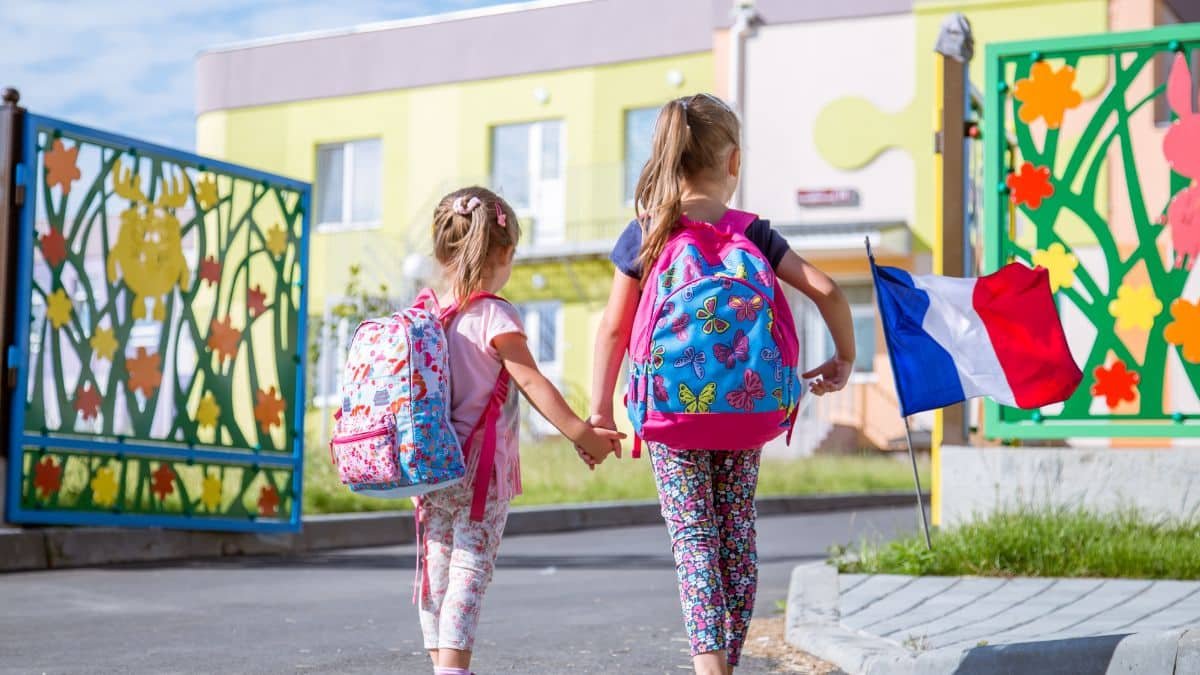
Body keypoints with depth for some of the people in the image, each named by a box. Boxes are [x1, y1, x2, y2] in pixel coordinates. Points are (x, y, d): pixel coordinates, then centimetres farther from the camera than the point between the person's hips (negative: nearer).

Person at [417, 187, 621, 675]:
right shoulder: (495, 317, -11)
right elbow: (531, 383, -16)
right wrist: (580, 434, -14)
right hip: (481, 468, -6)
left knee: (435, 571, 10)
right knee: (471, 571, -5)